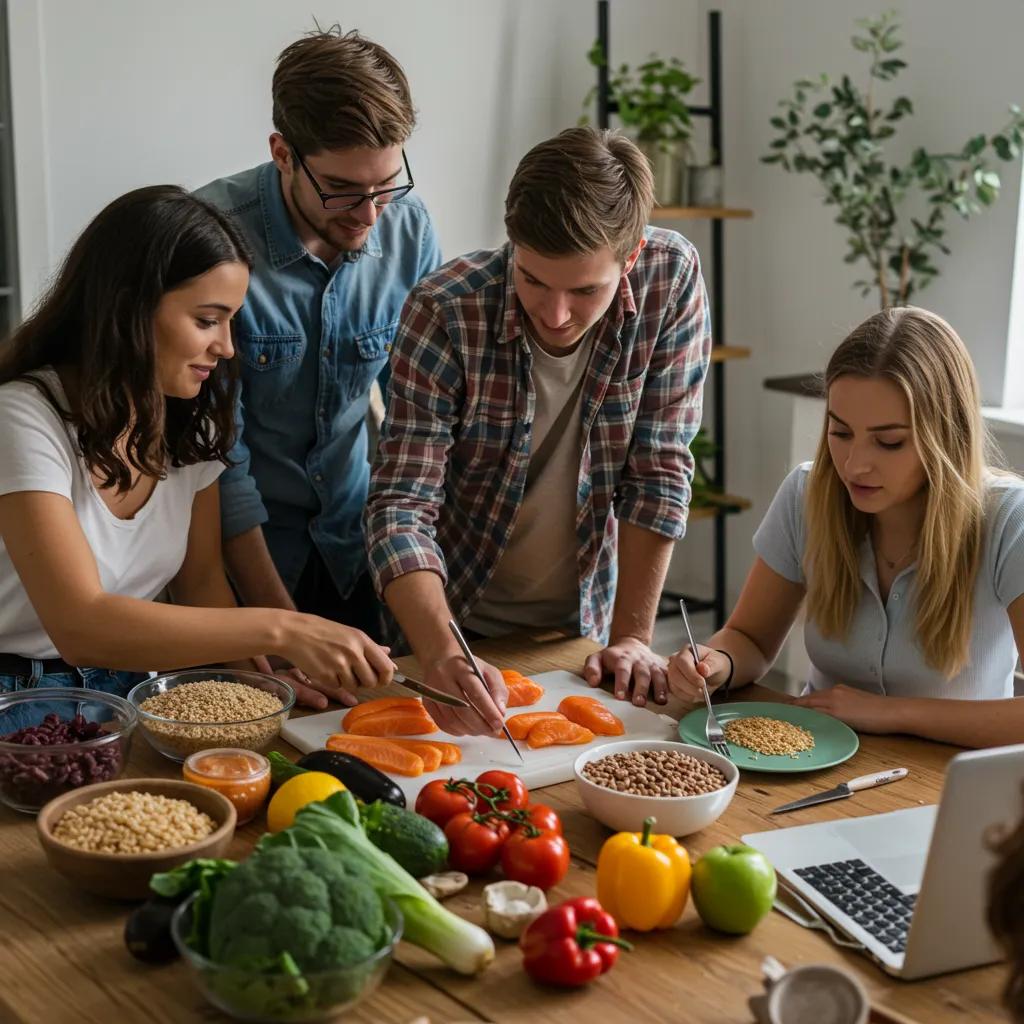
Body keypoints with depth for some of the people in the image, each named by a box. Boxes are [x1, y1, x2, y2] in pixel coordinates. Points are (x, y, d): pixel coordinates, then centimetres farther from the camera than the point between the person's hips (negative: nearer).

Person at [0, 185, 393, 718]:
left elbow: (201, 579, 9)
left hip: (133, 689, 7)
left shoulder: (190, 422, 3)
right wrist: (278, 630, -36)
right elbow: (81, 627, -30)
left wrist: (258, 670, -12)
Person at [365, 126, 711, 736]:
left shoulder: (672, 278, -15)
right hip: (461, 624, -1)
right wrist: (443, 655, -38)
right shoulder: (445, 312, -20)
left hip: (582, 625, 1)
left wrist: (632, 637, -13)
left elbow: (659, 471, -10)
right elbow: (402, 504, -23)